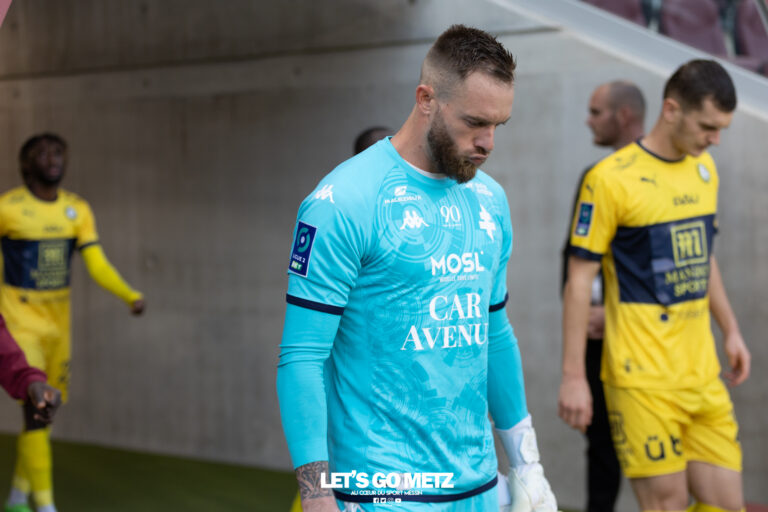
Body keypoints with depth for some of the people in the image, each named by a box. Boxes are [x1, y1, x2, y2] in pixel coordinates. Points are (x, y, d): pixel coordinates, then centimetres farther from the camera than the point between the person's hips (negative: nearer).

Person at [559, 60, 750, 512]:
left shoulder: (705, 168, 11)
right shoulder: (611, 178, -11)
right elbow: (580, 278, -10)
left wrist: (731, 330, 21)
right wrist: (573, 376, -11)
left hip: (703, 374, 7)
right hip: (644, 381, -7)